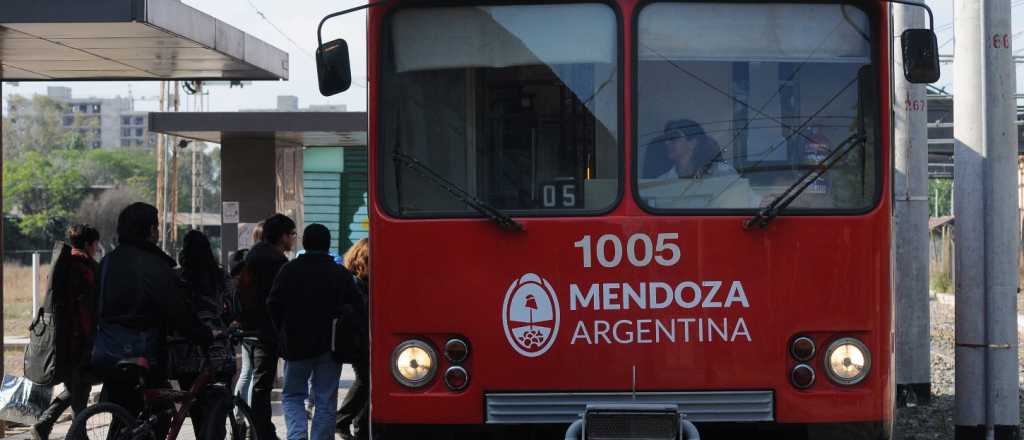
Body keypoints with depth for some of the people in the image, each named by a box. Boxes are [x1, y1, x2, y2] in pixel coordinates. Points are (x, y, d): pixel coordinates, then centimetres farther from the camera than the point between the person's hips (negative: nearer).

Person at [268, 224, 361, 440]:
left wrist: (284, 333, 10)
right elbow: (355, 308, 0)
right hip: (330, 346, 0)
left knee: (292, 395, 11)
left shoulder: (289, 270, -2)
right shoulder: (342, 274, 0)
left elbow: (273, 305, -3)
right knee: (325, 401, 6)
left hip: (296, 344, 0)